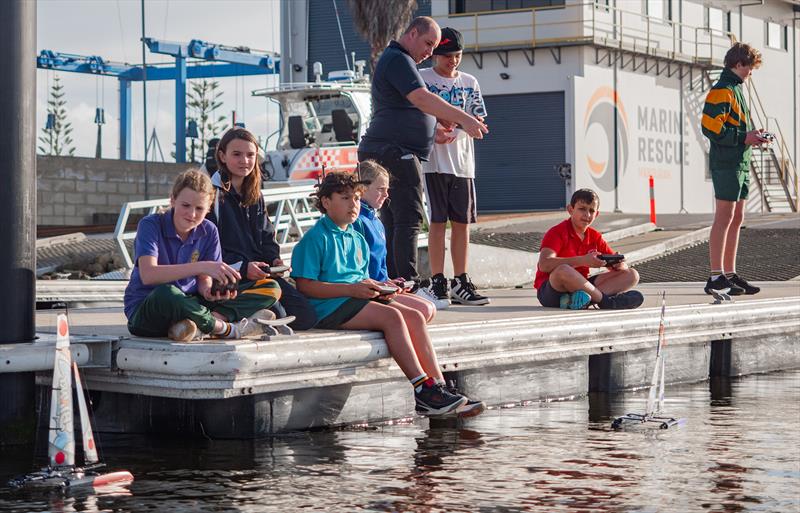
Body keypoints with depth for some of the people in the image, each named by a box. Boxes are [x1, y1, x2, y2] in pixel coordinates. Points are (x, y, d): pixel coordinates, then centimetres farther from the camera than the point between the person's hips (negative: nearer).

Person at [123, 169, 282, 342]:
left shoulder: (208, 232, 3)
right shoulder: (150, 225, -12)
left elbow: (204, 281, 5)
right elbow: (147, 274, -28)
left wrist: (210, 291, -21)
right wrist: (201, 267, -34)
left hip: (189, 304, 6)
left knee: (270, 288, -5)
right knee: (165, 293, -44)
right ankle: (227, 329, -21)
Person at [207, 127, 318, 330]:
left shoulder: (255, 196, 21)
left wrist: (274, 259, 2)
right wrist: (242, 268, -20)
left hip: (259, 272, 8)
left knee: (306, 316, -9)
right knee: (275, 313, -28)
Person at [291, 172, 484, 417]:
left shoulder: (358, 240, 23)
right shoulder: (315, 238, -4)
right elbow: (304, 285, -13)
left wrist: (380, 289, 2)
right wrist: (352, 289, -20)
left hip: (358, 299, 8)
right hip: (329, 307, -8)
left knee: (414, 316, -13)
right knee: (391, 316, -27)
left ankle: (438, 387, -19)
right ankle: (422, 390, -29)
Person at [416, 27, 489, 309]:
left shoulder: (469, 82, 14)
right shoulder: (421, 78, 1)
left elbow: (477, 121, 11)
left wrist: (455, 133, -11)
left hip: (462, 161, 4)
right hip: (432, 161, -4)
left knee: (462, 222, 5)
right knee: (437, 221, -5)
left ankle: (460, 283, 11)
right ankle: (437, 283, -1)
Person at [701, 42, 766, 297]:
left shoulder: (735, 89, 20)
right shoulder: (722, 90, -12)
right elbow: (711, 128, -20)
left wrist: (752, 135, 9)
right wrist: (744, 138, -17)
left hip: (741, 164, 10)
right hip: (727, 164, -10)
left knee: (736, 218, 11)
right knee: (724, 218, -9)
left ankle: (730, 274, 15)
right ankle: (716, 277, -8)